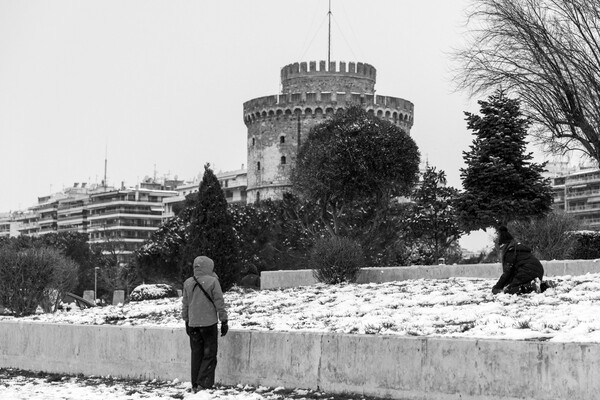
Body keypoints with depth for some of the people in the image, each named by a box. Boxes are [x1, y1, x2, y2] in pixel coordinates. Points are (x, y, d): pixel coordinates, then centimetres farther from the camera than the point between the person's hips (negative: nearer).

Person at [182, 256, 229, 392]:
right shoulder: (212, 281, -9)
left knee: (196, 354, 12)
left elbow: (185, 305, 12)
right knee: (209, 354, 2)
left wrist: (187, 321, 22)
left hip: (193, 324, 5)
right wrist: (224, 321, -1)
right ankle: (203, 384, -5)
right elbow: (219, 303, -7)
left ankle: (195, 385, 14)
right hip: (209, 324, -5)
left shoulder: (188, 283, 5)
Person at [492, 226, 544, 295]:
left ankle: (532, 286, -25)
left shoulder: (510, 250, -6)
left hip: (528, 271, -9)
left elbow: (507, 272, -8)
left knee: (507, 290, -10)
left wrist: (497, 287, -3)